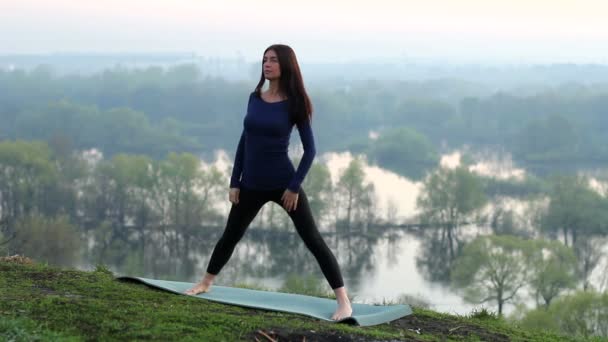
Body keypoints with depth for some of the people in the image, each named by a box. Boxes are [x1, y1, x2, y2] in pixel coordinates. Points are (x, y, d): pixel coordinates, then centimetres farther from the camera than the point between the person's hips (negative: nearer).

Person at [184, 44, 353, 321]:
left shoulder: (294, 104, -7)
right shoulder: (254, 98, 4)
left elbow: (309, 149, -6)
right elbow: (244, 141, 9)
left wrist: (295, 186, -12)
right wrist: (234, 182, 6)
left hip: (283, 183, -4)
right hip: (251, 185, 4)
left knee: (313, 240, -7)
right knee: (230, 235, 20)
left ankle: (343, 301, -8)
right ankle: (206, 283, 41)